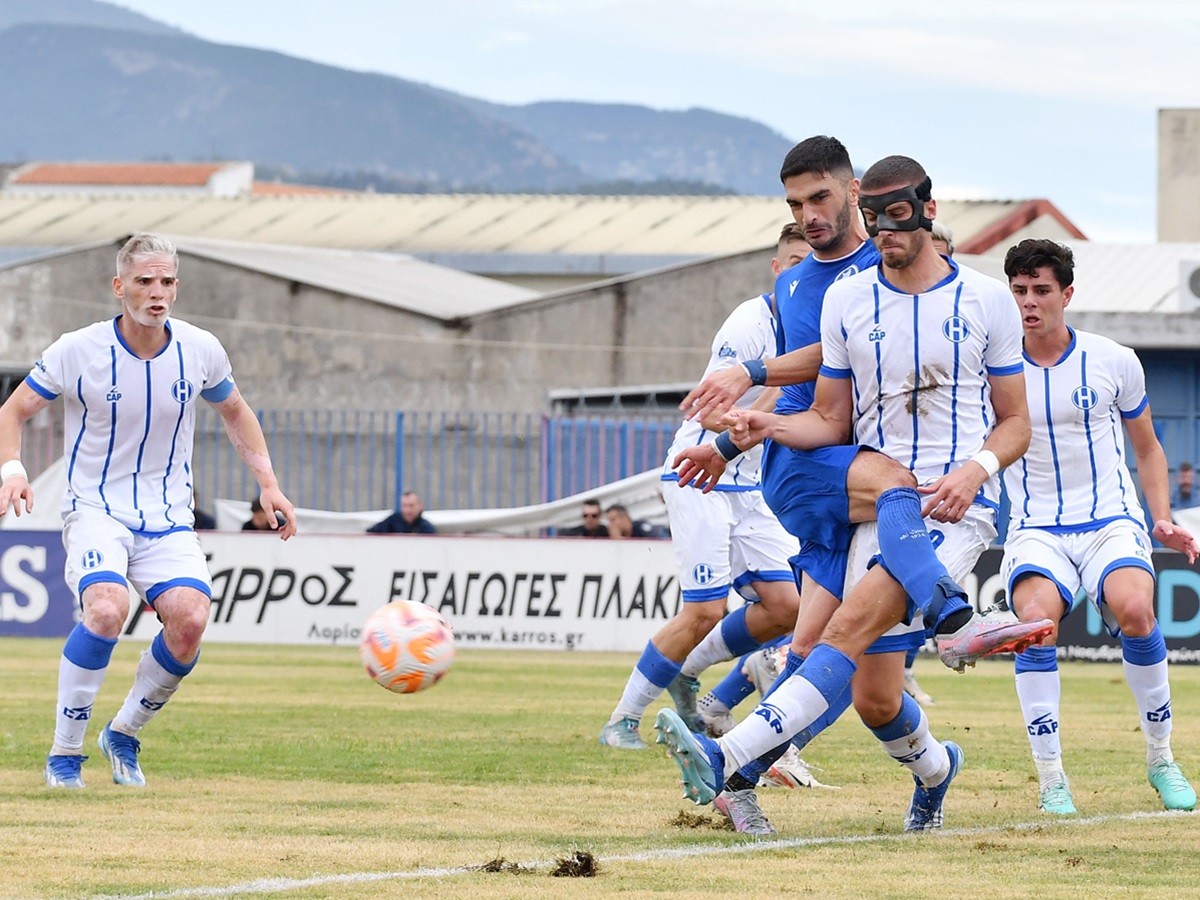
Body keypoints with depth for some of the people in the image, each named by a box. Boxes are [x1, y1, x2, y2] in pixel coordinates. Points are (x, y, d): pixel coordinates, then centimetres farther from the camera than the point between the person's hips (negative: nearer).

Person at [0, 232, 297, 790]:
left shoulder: (201, 351, -1)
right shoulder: (79, 351, -10)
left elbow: (235, 413, 18)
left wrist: (268, 484, 9)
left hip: (167, 517, 3)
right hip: (95, 509, -3)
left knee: (190, 620, -22)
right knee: (107, 608, -31)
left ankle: (125, 734, 5)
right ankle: (65, 753, -15)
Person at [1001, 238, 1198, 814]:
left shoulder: (1113, 362, 3)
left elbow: (1147, 449, 16)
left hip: (1112, 522, 0)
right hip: (1037, 530, 0)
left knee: (1133, 608, -31)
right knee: (1035, 616, -32)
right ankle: (1050, 777, -22)